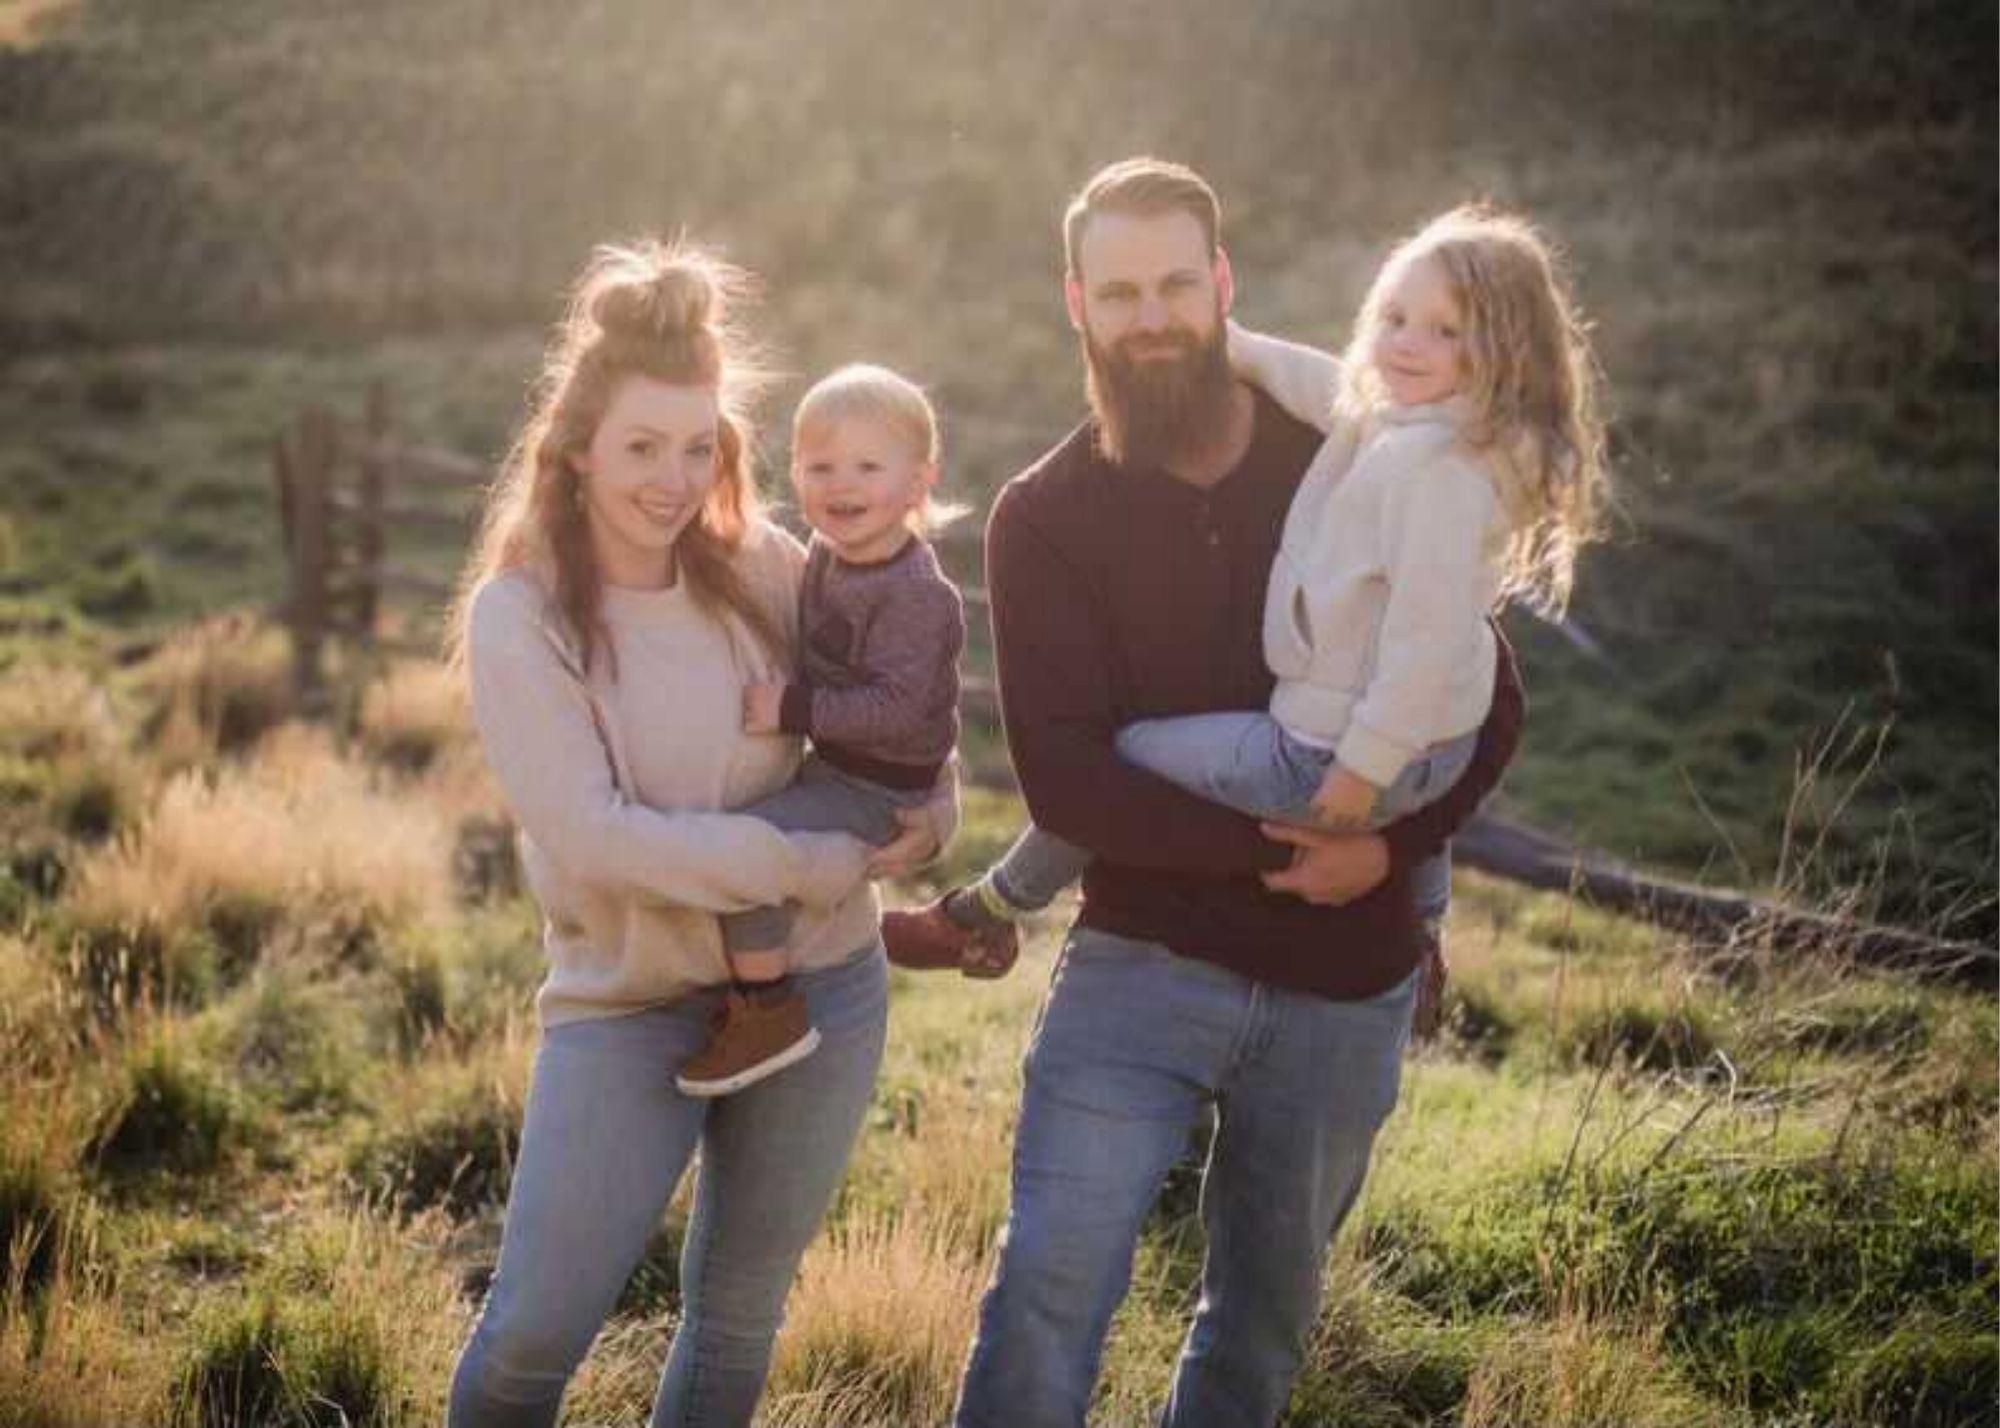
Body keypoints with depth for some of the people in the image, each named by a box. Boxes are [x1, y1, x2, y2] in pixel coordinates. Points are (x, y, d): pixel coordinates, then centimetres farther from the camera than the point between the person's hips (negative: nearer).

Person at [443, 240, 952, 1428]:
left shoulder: (763, 569, -3)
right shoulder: (518, 613, -13)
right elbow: (592, 835, -21)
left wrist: (923, 810, -8)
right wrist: (824, 862, -20)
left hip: (818, 986, 3)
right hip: (627, 1002, -3)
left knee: (739, 1315, 15)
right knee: (535, 1331, -2)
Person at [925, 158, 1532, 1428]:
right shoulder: (1044, 519, -4)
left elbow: (1487, 703, 4)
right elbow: (1066, 779, -14)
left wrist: (1392, 844, -13)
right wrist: (1281, 832, -22)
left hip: (1345, 984, 2)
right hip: (1142, 961, -2)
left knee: (1268, 1308, 15)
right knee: (1050, 1283, -14)